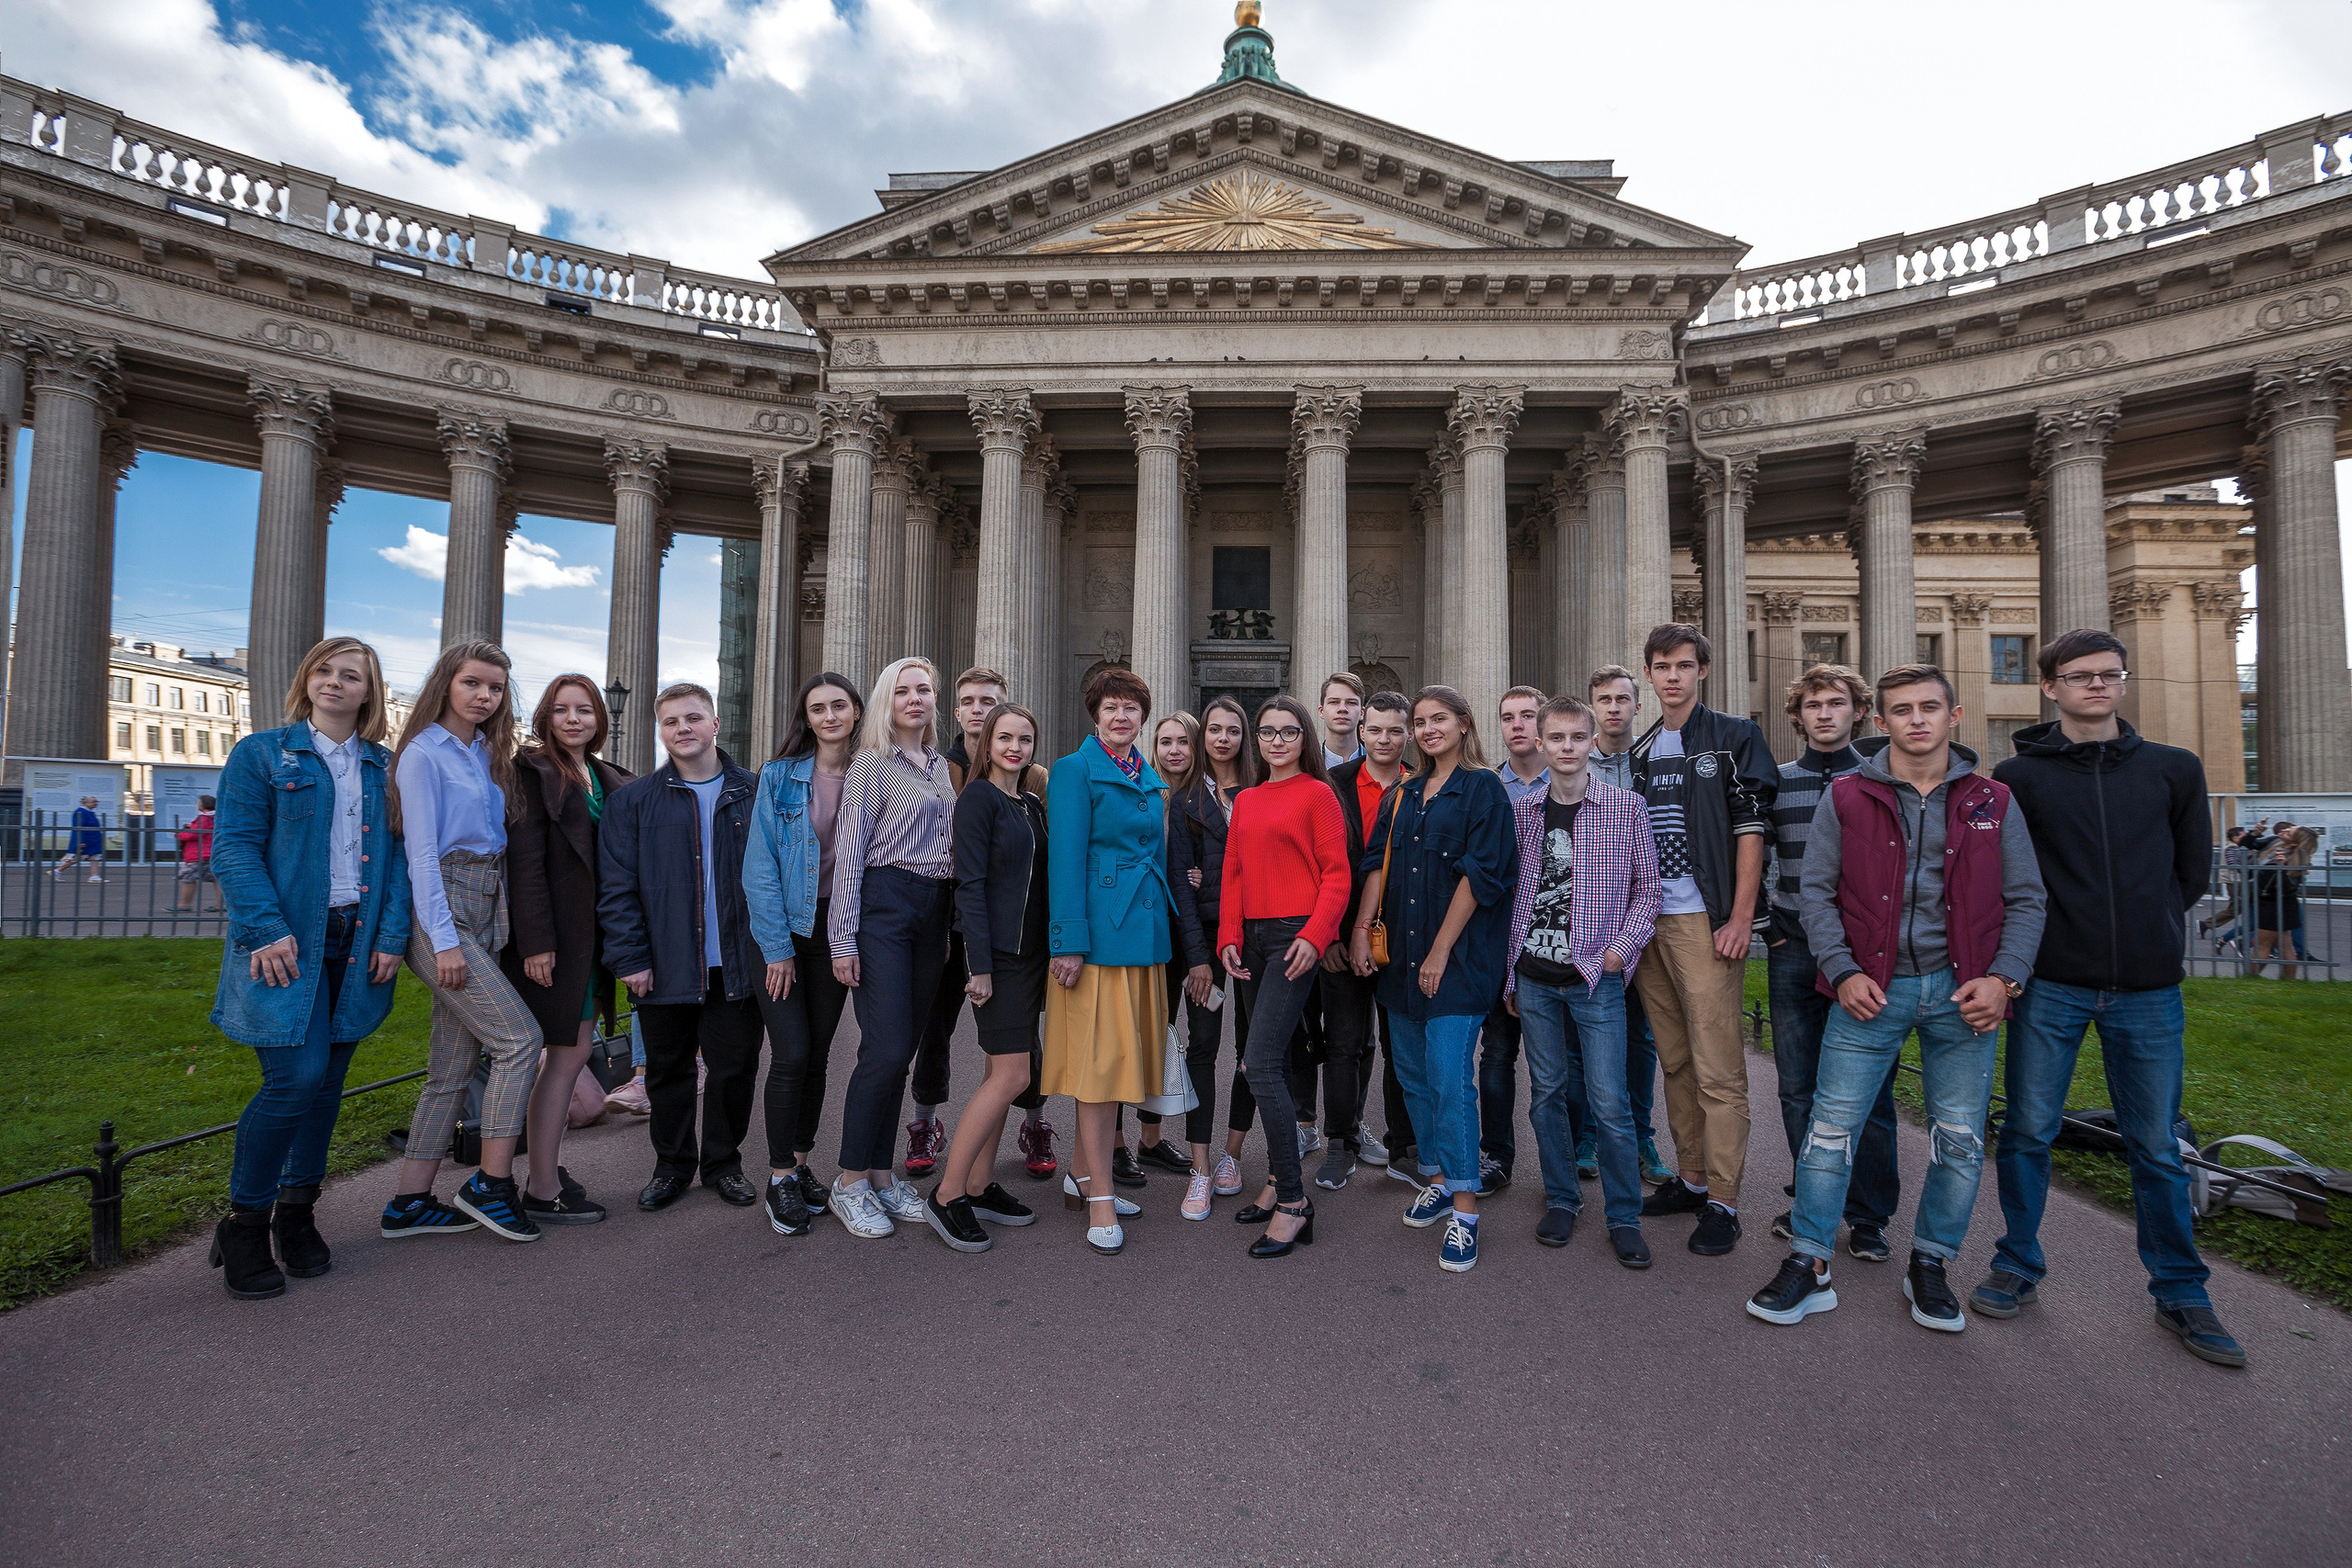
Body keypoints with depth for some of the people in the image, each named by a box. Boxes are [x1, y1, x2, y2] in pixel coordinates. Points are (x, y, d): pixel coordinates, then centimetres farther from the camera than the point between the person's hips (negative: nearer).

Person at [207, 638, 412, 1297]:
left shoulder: (384, 766, 12)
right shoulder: (262, 753, 2)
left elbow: (396, 852, 8)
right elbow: (234, 845, -5)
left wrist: (392, 934, -3)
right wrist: (267, 930, -16)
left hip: (357, 942, 4)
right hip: (288, 944, -4)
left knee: (328, 1078, 9)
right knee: (298, 1076, -12)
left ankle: (297, 1212, 25)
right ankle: (243, 1224, 8)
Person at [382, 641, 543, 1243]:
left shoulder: (488, 755, 17)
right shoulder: (424, 752, -6)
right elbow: (422, 850, -11)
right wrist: (443, 939, -16)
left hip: (485, 914, 8)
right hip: (443, 912, -8)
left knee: (455, 1064, 8)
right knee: (520, 1038, -11)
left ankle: (408, 1203, 17)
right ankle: (491, 1183, 1)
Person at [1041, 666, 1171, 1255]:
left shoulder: (1149, 776, 16)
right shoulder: (1076, 769, -5)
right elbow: (1066, 859, -11)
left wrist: (1163, 926, 12)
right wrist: (1069, 941, -17)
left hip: (1145, 930, 7)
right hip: (1099, 929, -7)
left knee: (1122, 1053, 12)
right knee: (1099, 1057, -4)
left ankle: (1082, 1171, 26)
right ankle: (1100, 1198, 4)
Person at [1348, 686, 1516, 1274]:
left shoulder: (1482, 788, -4)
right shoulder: (1403, 794, 15)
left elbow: (1480, 873, -11)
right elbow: (1378, 864, 11)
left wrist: (1441, 951, -13)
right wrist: (1361, 928, -1)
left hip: (1458, 956, -6)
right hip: (1402, 955, 6)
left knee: (1449, 1077, -9)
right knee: (1413, 1072, 12)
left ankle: (1463, 1211, 0)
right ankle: (1438, 1179, 27)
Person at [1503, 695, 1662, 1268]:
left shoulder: (1626, 807, -1)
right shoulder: (1522, 811, 5)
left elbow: (1646, 886, 3)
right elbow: (1510, 893, 9)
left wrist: (1622, 948, -8)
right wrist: (1509, 974, 7)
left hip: (1597, 975, -3)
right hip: (1534, 977, 3)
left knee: (1609, 1102, -1)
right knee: (1547, 1092, 12)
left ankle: (1624, 1217, 16)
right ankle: (1561, 1199, 28)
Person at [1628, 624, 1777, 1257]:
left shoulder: (1734, 737, -1)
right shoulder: (1641, 752, 15)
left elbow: (1751, 826, -7)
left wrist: (1741, 917, -14)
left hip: (1707, 920, -6)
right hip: (1651, 921, 6)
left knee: (1717, 1068, -4)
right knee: (1675, 1061, 13)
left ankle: (1723, 1202, 6)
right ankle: (1692, 1178, 25)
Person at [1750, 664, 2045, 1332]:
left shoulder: (1993, 802, 6)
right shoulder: (1846, 797, 1)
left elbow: (2025, 899, 8)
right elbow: (1815, 890, 1)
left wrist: (2005, 978, -6)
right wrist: (1842, 972, -9)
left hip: (1962, 992, 2)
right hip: (1871, 989, -2)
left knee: (1959, 1139, 9)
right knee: (1831, 1125, -2)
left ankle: (1930, 1266, 28)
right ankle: (1808, 1266, 10)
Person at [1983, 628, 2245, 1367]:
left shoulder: (2175, 769, 8)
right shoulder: (2019, 775, 1)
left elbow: (2194, 870, 15)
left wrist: (2148, 933, 9)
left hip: (2148, 989, 2)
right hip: (2050, 987, -2)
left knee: (2157, 1147, 10)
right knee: (2028, 1132, 5)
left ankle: (2179, 1294, 25)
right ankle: (2020, 1268, 20)